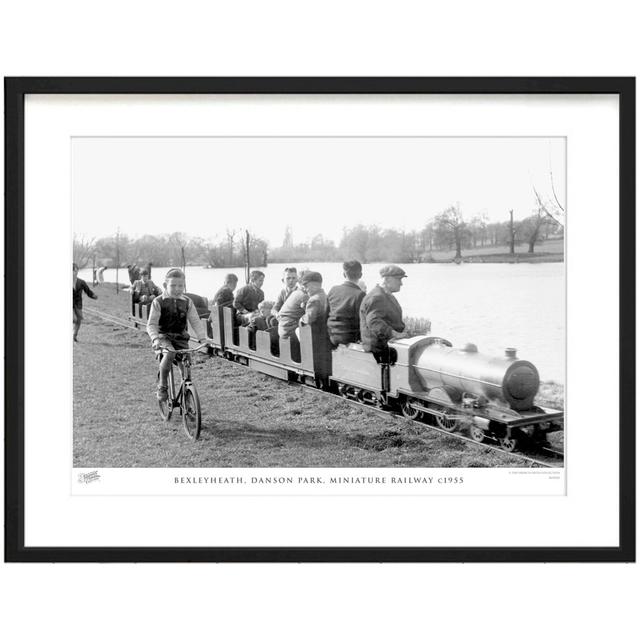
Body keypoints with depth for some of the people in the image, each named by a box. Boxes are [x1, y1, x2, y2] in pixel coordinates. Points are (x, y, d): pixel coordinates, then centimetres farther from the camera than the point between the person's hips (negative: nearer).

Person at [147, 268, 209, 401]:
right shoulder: (158, 302, -4)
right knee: (170, 353, -33)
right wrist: (155, 339, -28)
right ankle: (162, 386, -17)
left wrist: (202, 339, -15)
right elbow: (151, 324, -9)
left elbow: (195, 322, 0)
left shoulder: (187, 302, 5)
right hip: (163, 336, -3)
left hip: (181, 338, 3)